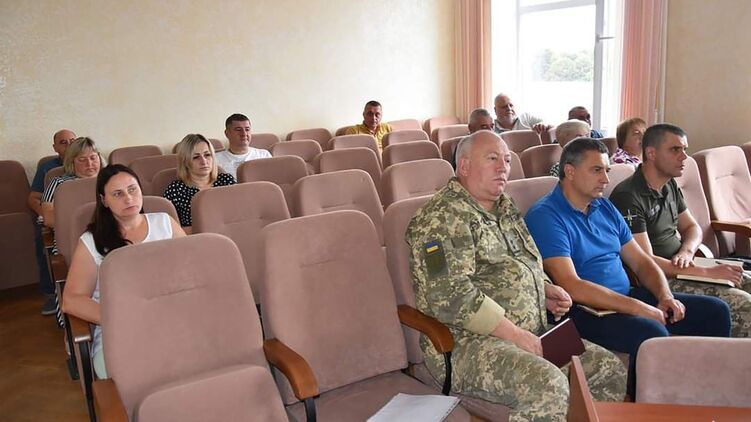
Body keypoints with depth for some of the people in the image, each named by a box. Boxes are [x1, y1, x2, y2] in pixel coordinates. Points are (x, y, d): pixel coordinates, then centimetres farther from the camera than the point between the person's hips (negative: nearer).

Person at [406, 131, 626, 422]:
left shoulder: (505, 208, 18)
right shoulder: (445, 217, -12)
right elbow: (450, 296, -22)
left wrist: (545, 289, 9)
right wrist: (514, 334, -20)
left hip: (531, 333, 9)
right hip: (469, 342, -9)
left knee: (611, 370, 0)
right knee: (549, 386, -31)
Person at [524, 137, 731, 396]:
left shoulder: (605, 208, 15)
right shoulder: (545, 216, -12)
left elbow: (641, 261, 17)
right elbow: (571, 286, -22)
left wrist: (665, 296, -3)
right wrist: (638, 308, -22)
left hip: (627, 297, 9)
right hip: (585, 309, -9)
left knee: (715, 312, 4)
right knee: (651, 334, -34)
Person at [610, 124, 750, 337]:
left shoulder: (670, 186, 11)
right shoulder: (628, 196, -19)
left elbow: (692, 227, 20)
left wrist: (687, 251, -5)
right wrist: (707, 272, -20)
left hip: (680, 269, 9)